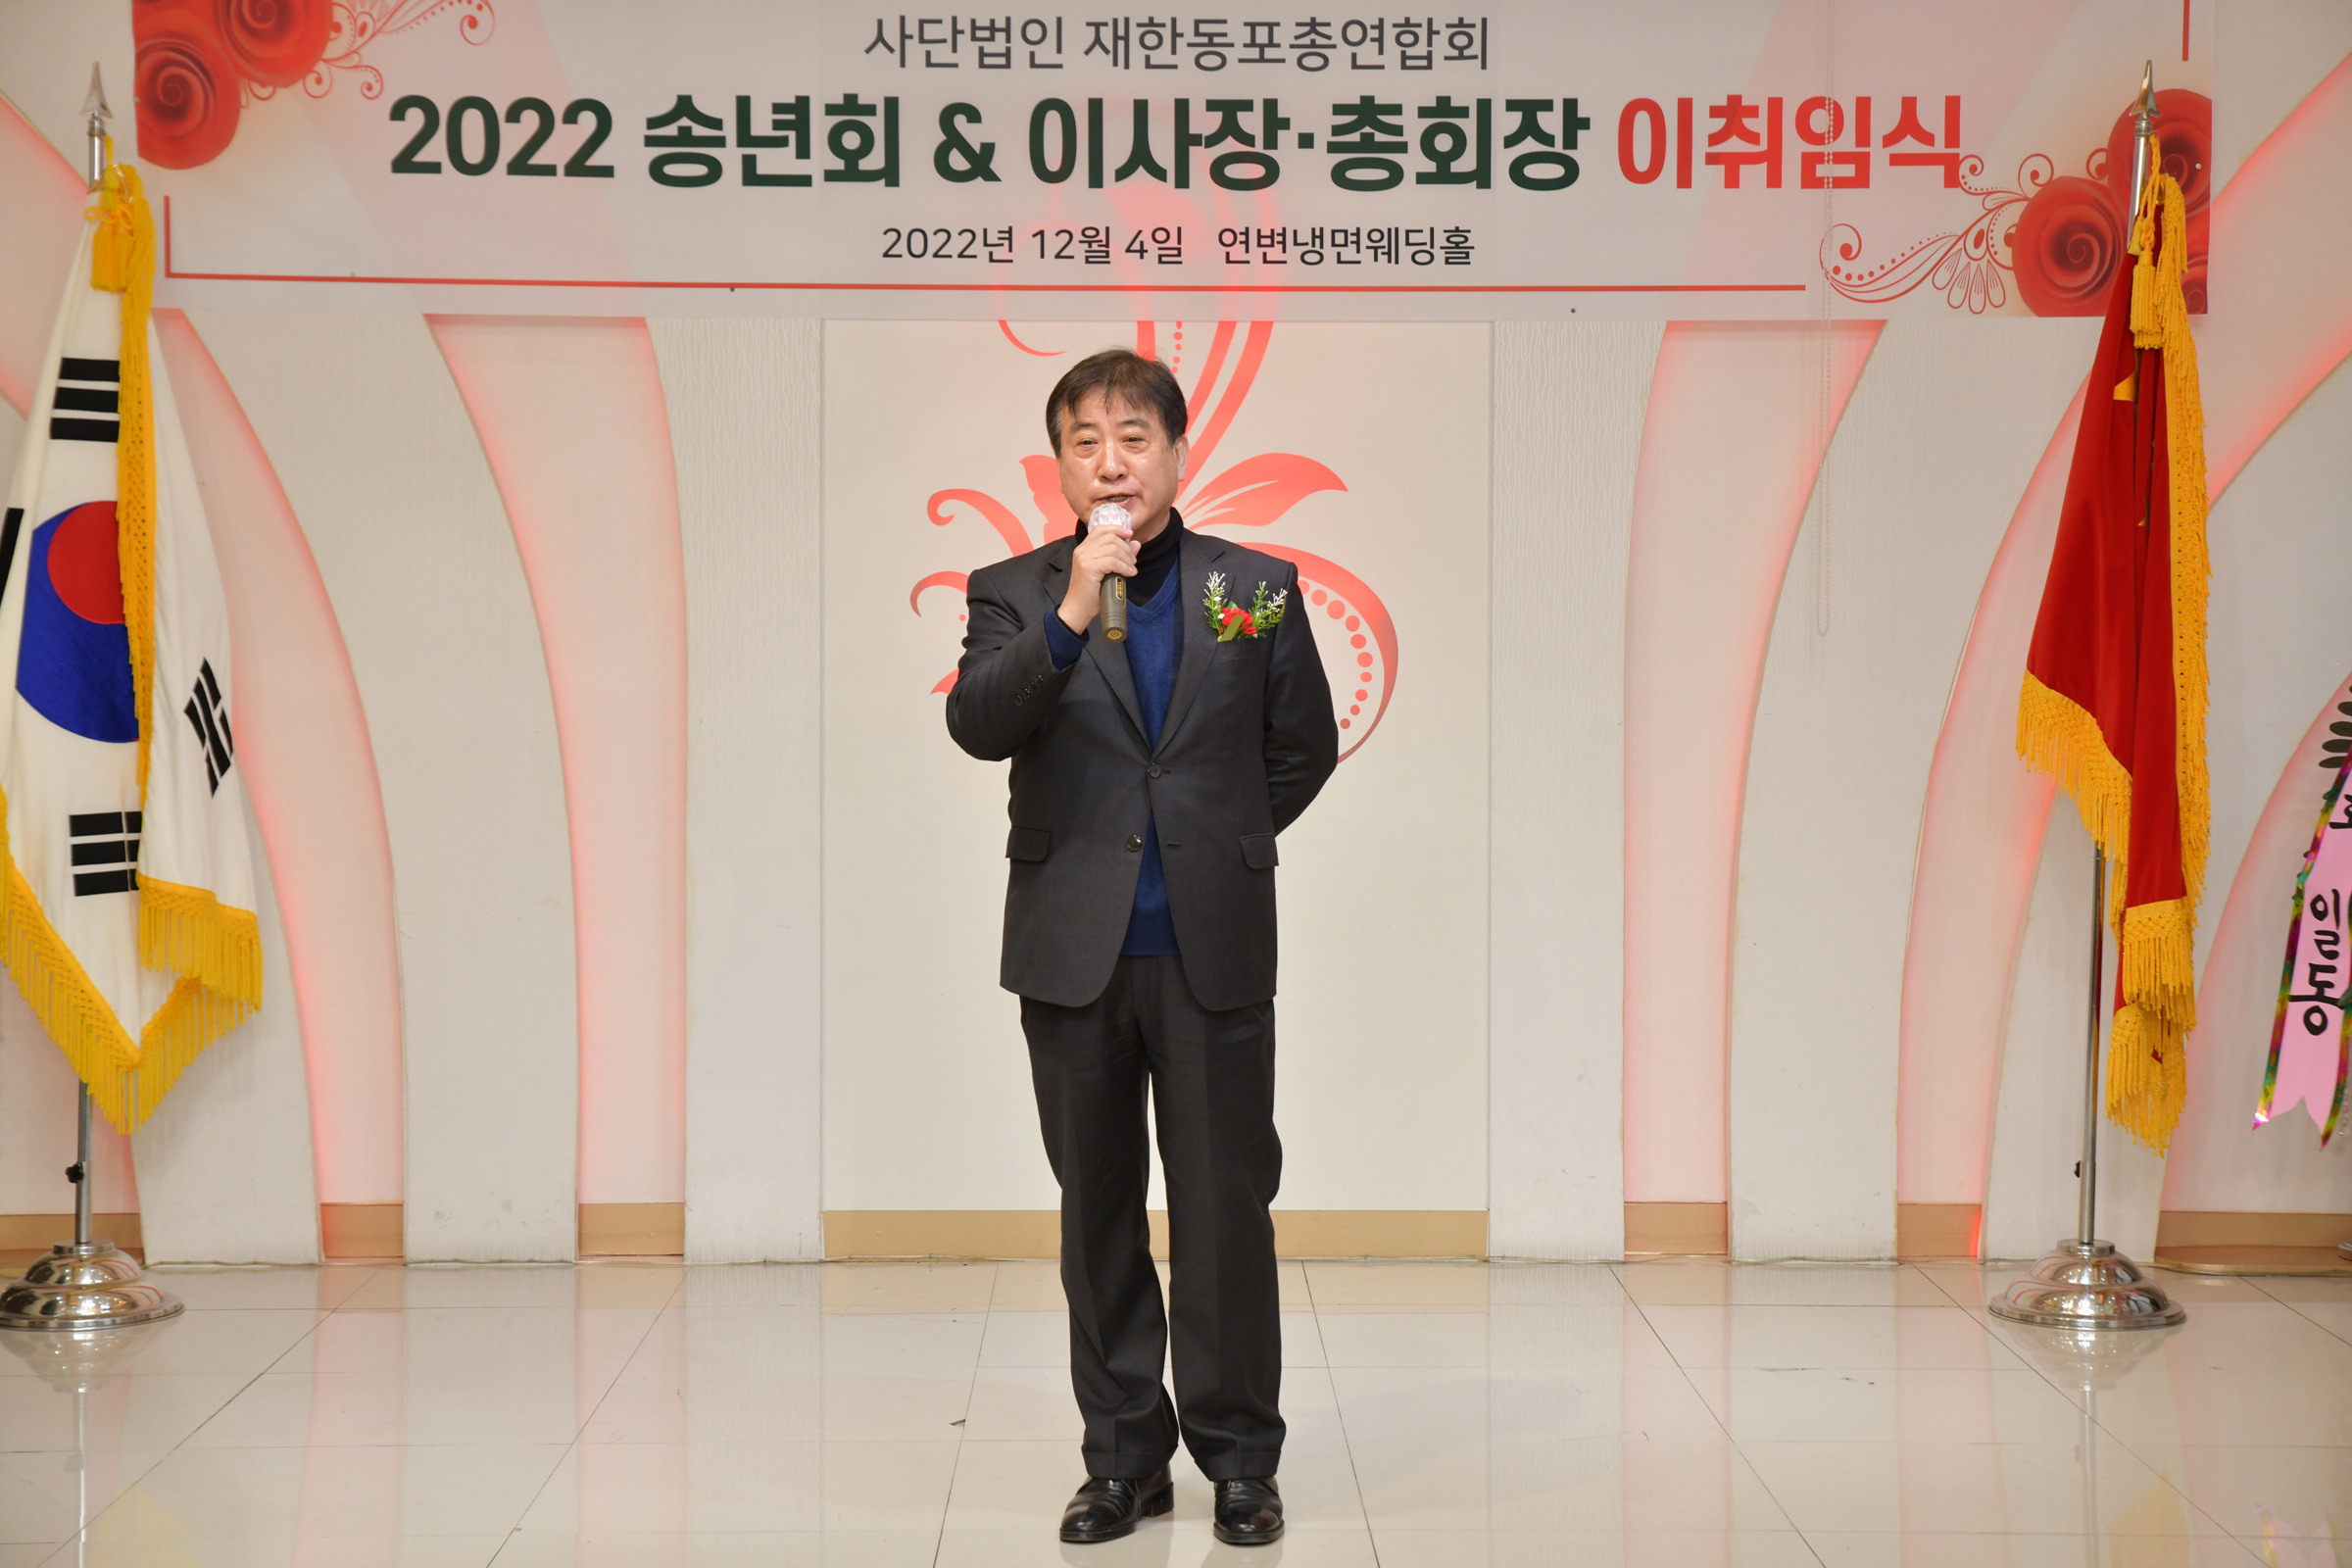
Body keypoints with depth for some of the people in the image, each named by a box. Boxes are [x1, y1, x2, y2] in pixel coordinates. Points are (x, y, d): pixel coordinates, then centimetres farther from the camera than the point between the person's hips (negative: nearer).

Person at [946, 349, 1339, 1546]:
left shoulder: (1258, 588, 5)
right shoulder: (1014, 593, 4)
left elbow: (1303, 749, 13)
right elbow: (976, 726, -13)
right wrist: (1071, 615, -23)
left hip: (1215, 951, -1)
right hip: (1073, 953, 1)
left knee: (1227, 1208, 2)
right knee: (1098, 1212, 9)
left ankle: (1239, 1456, 16)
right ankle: (1125, 1456, 21)